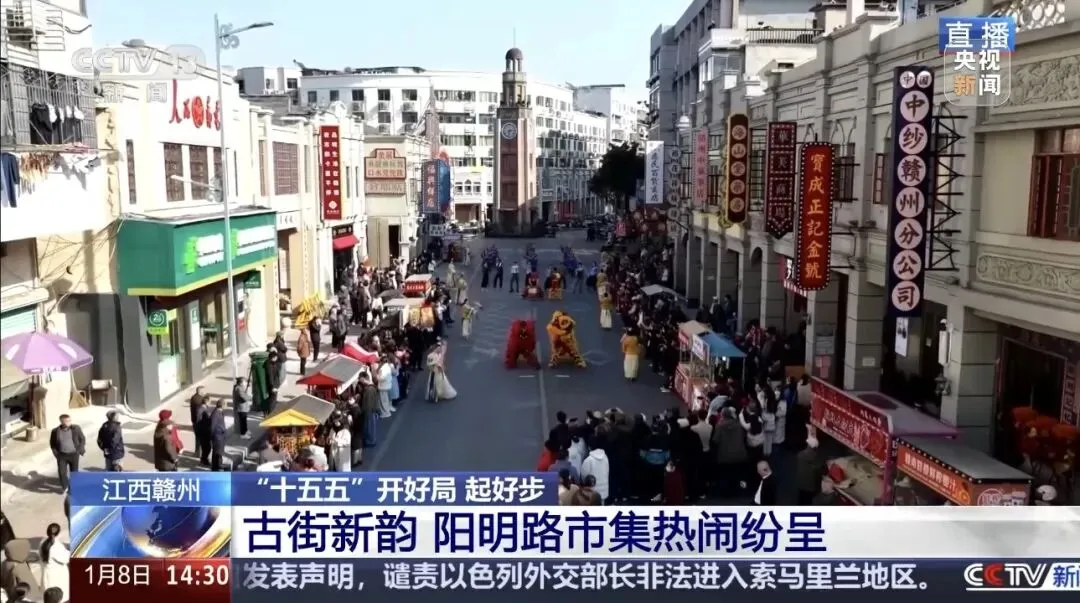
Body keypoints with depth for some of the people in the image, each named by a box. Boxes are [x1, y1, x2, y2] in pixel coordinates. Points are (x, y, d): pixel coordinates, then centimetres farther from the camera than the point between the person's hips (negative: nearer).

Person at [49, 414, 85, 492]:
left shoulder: (76, 428, -8)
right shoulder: (56, 431, -7)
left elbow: (82, 439, 2)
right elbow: (52, 443, 7)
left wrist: (81, 450, -4)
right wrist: (56, 452, -1)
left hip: (74, 454, 0)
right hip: (62, 455, 0)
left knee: (74, 471, 10)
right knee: (61, 472, -3)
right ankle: (64, 487, 19)